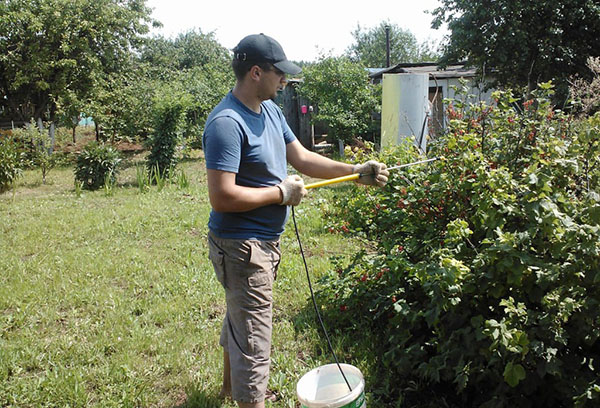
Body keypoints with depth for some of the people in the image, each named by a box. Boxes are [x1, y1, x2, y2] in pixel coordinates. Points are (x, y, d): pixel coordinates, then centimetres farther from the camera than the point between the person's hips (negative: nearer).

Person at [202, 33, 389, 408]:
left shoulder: (270, 110, 6)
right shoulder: (227, 123, -24)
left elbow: (302, 158, 10)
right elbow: (222, 197, -30)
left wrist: (356, 172, 2)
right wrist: (281, 193, -20)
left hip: (266, 240, 10)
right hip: (242, 246, -10)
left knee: (239, 318, 28)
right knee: (254, 340, -1)